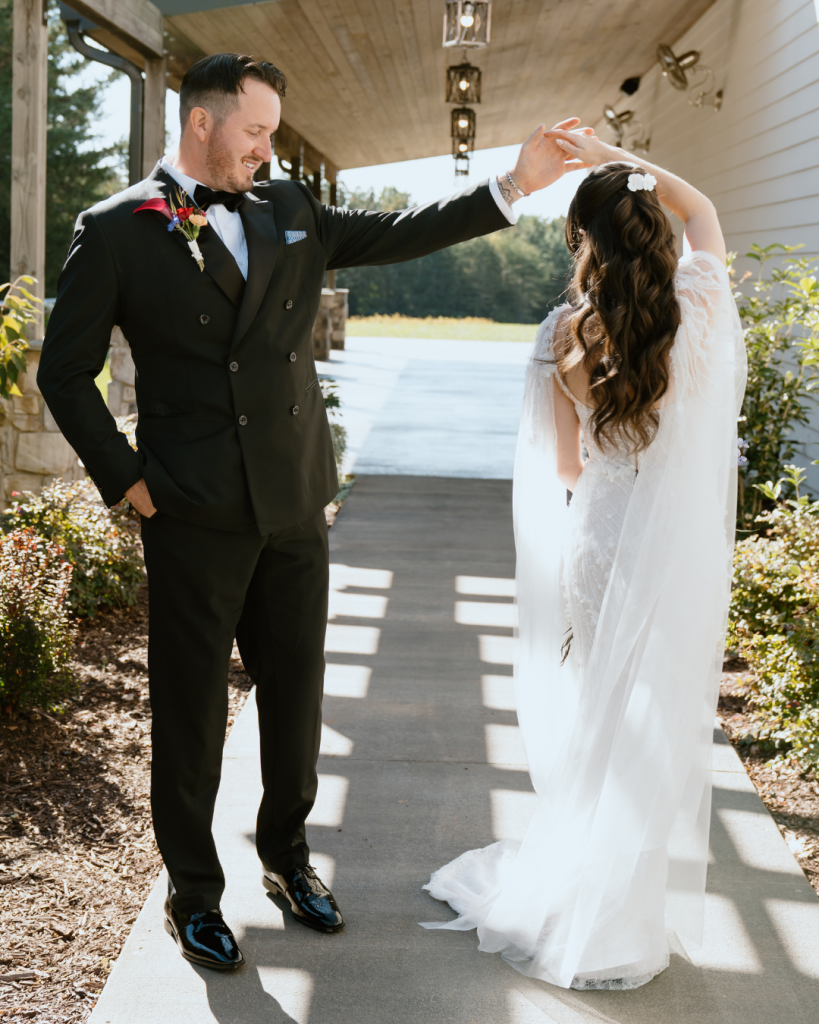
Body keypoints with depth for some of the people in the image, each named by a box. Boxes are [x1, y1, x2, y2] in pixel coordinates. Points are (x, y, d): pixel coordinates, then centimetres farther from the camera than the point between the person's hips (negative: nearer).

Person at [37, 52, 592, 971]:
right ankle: (192, 894, 26)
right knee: (191, 713, 8)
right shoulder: (116, 230, -3)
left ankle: (285, 853, 38)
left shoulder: (290, 213, 10)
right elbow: (65, 371, -1)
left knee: (295, 695, 15)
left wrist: (514, 185, 2)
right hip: (193, 517, -4)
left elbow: (397, 234, 10)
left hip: (295, 508, 5)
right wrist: (124, 480, -7)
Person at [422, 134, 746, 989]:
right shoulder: (699, 309, -8)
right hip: (678, 557, 0)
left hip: (595, 550, 0)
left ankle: (570, 893, 32)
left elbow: (559, 467, -3)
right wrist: (616, 160, 12)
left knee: (586, 720, 16)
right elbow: (702, 211, 13)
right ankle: (625, 923, 23)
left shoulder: (565, 335, -10)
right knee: (655, 724, 11)